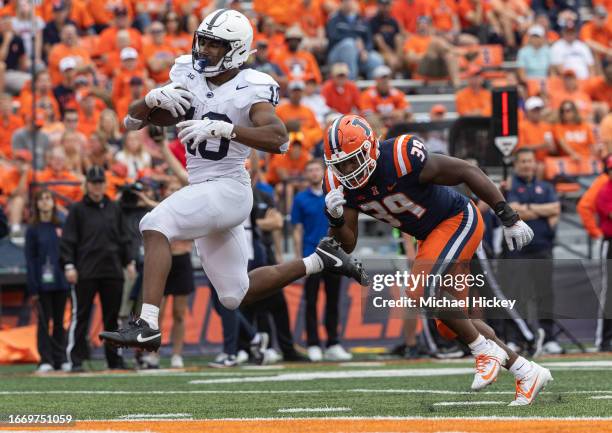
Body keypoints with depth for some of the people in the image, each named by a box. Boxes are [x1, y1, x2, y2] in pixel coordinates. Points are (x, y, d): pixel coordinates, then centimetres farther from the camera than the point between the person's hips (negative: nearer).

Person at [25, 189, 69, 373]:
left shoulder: (61, 227, 9)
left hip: (60, 282, 2)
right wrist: (33, 288, -8)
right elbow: (30, 259, -2)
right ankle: (46, 361, -1)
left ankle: (60, 359, 9)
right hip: (43, 284, -2)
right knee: (44, 321, -3)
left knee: (59, 321, 5)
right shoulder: (33, 230, 2)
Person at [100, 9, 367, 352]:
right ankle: (319, 262, 32)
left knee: (155, 225, -28)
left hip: (228, 190, -8)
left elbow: (277, 138, -32)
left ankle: (148, 326, -33)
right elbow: (132, 121, 1)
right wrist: (154, 98, -20)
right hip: (202, 191, 8)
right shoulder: (189, 77, 2)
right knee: (236, 296, 16)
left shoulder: (249, 89, -14)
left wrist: (221, 128, -42)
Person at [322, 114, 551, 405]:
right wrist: (335, 218, -30)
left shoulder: (402, 158, -31)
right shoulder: (340, 184, -11)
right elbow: (346, 245, -8)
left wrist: (508, 218, -20)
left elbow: (468, 172, -22)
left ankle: (485, 350, -7)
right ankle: (527, 373, 20)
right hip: (431, 236, 8)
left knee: (424, 290, -27)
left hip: (458, 221, -8)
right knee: (450, 324, 8)